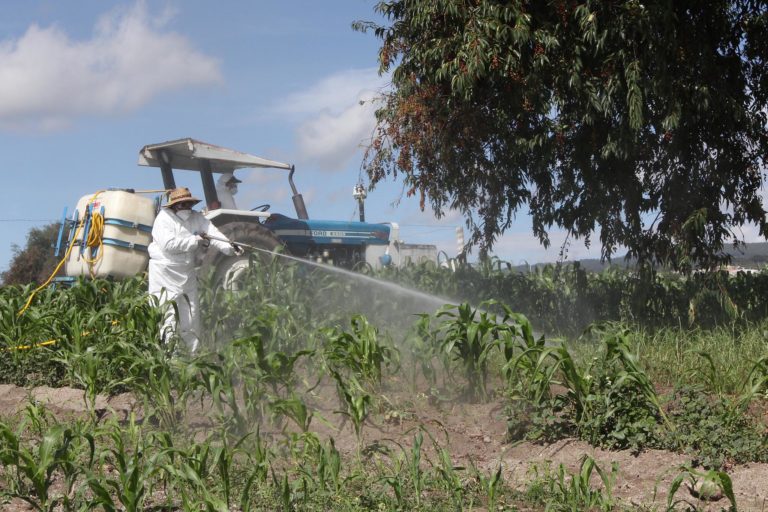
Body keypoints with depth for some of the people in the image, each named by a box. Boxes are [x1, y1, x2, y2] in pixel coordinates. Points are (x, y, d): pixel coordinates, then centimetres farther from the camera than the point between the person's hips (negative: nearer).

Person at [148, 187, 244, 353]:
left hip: (187, 273, 6)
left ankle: (193, 349, 19)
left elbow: (213, 234, -8)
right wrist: (195, 241, -21)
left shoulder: (196, 218, 6)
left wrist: (230, 247, -25)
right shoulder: (164, 218, -11)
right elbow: (168, 245, -24)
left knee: (190, 313, 10)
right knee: (167, 314, -7)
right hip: (165, 272, -6)